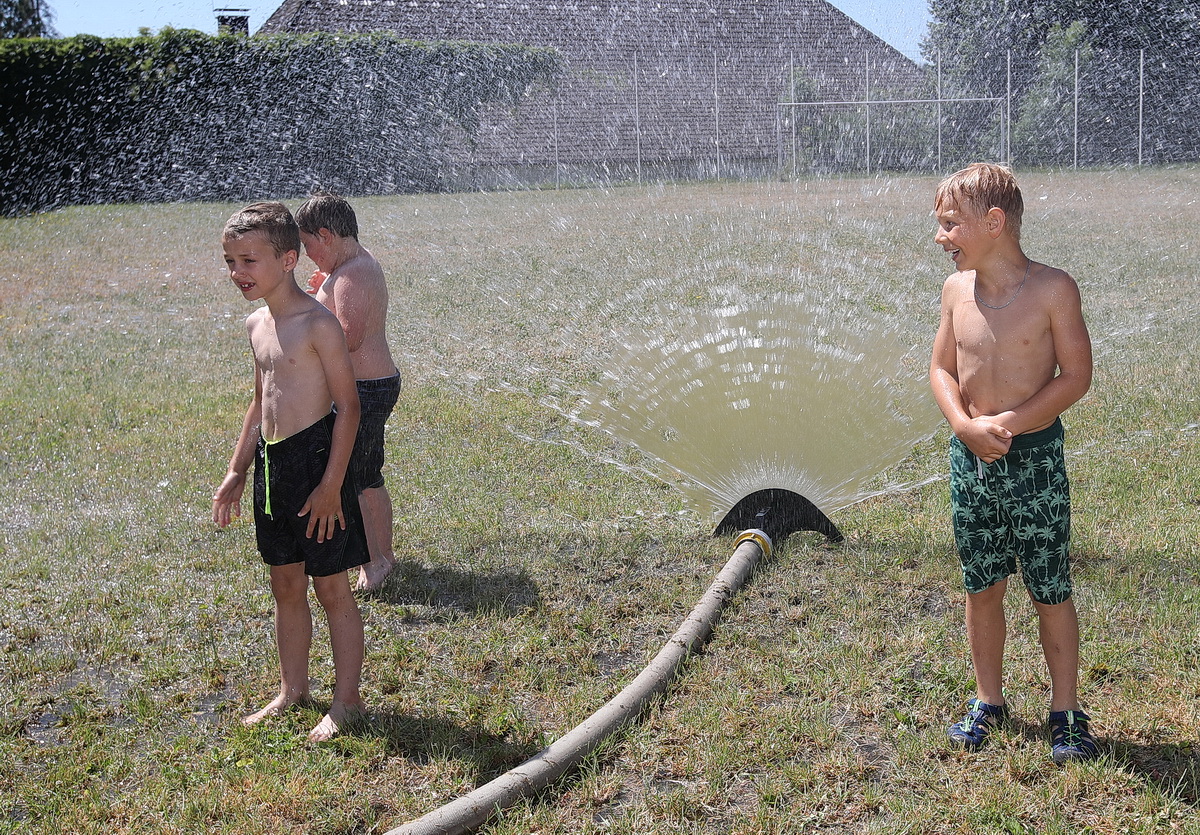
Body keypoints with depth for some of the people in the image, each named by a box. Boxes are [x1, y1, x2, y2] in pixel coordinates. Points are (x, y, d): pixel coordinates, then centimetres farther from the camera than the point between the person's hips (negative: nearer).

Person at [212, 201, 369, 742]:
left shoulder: (318, 324, -15)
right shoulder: (257, 325, 9)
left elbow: (348, 407, -15)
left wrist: (331, 485, -18)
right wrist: (236, 473, 19)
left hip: (316, 462, -8)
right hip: (271, 465, 8)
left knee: (330, 588, 3)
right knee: (285, 586, 17)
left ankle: (347, 700, 16)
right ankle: (292, 688, 32)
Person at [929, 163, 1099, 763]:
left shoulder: (1052, 289, -11)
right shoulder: (957, 290, 2)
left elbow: (1075, 375, -9)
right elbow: (942, 369, 8)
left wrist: (1010, 422, -18)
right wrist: (966, 425, -10)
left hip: (1034, 458, -4)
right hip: (970, 457, 4)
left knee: (1050, 591, 4)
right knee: (981, 586, 13)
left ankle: (1066, 713, 18)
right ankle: (988, 701, 28)